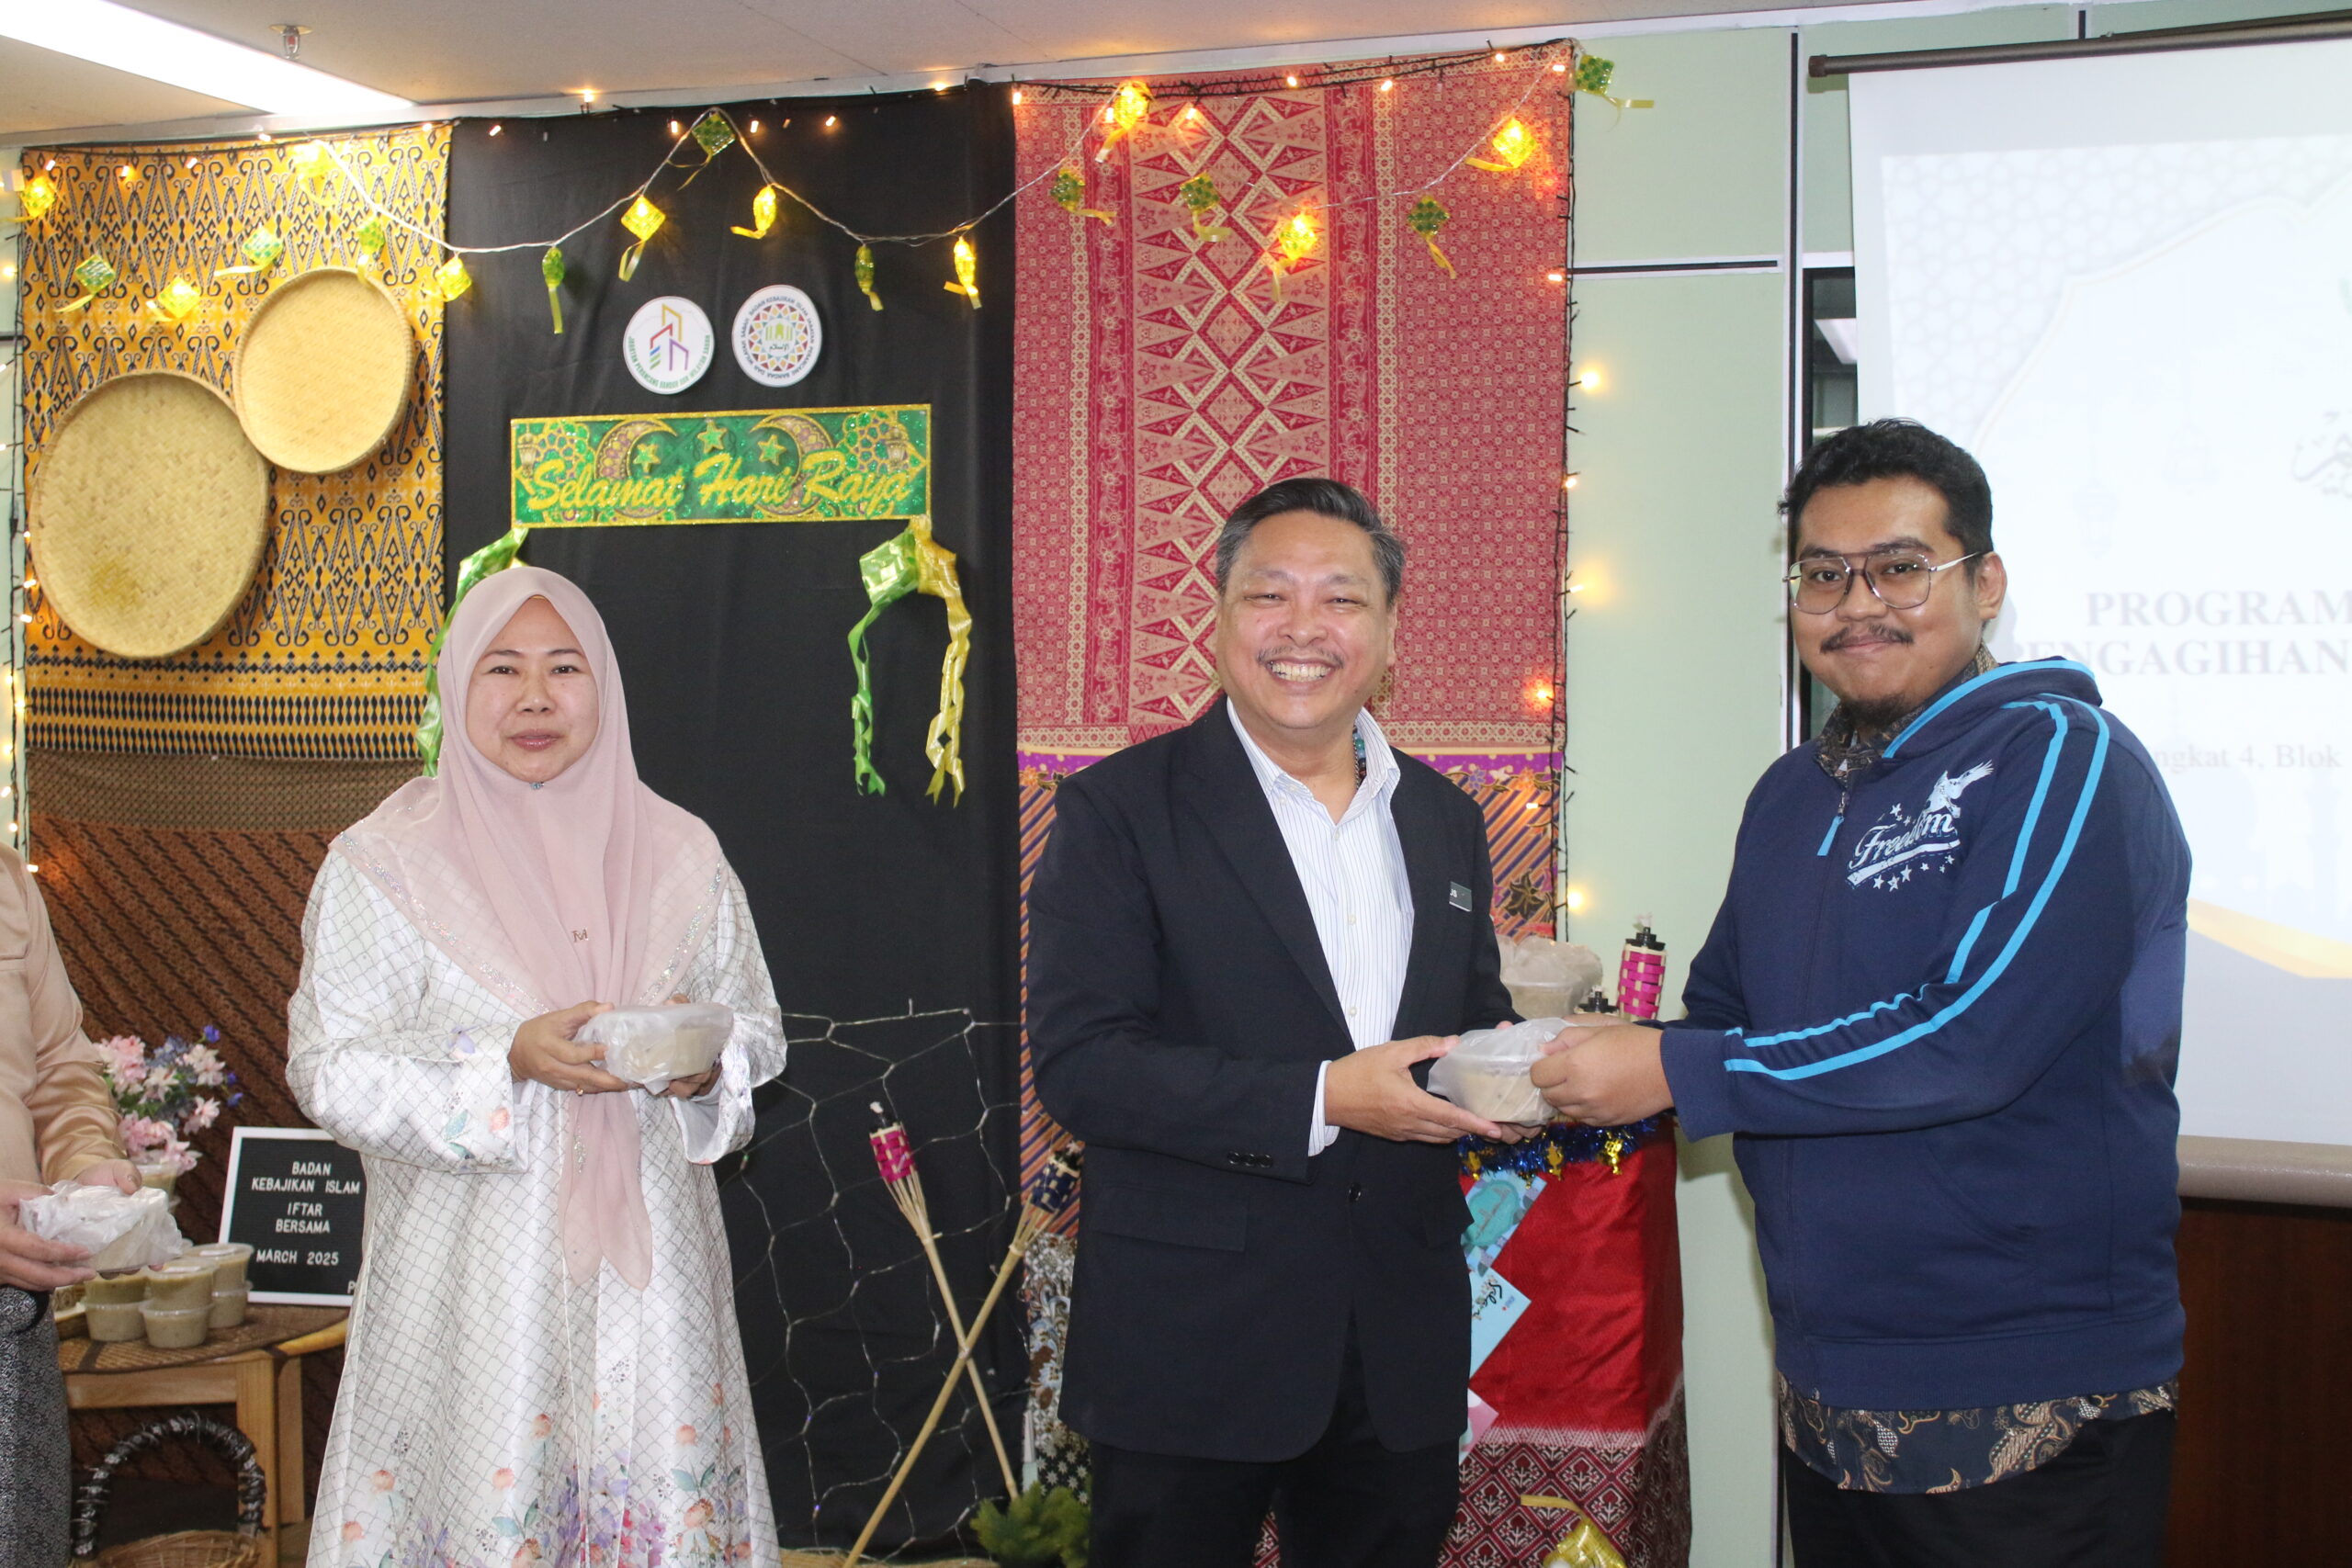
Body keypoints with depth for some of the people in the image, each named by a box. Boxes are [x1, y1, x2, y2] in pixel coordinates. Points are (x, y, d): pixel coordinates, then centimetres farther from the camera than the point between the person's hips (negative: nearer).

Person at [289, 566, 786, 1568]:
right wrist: (510, 1061, -18)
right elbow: (331, 1069, -5)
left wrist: (707, 1065, -8)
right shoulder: (384, 863, 0)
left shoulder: (679, 854, 9)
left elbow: (756, 1026, 14)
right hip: (476, 1277, -2)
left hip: (648, 1268, 3)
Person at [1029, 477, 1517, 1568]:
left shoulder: (1443, 822, 10)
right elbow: (1078, 1063, -15)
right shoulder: (1120, 810, -7)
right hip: (1191, 1349, -5)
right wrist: (1321, 1100, -21)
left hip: (1401, 1351, 5)